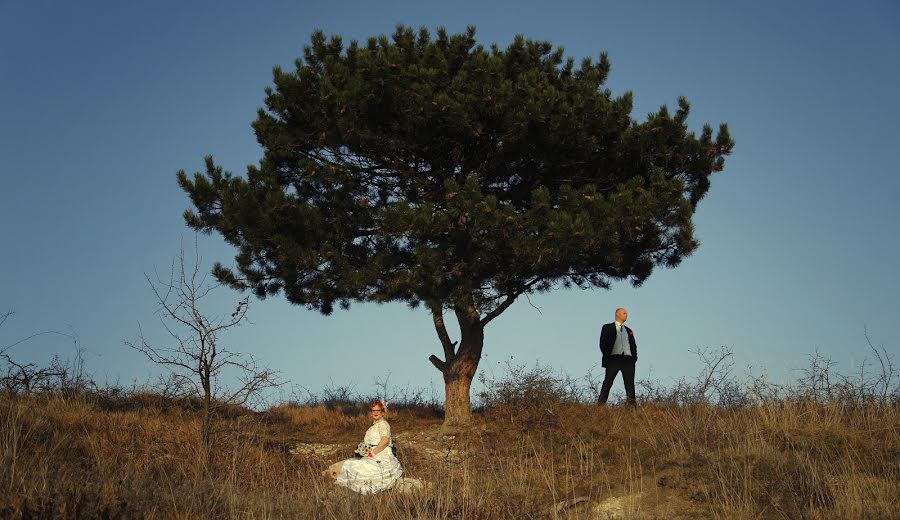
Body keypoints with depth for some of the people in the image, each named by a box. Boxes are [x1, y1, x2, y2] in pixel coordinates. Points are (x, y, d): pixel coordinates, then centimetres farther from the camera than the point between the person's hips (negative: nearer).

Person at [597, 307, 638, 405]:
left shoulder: (629, 331, 25)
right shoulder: (608, 328, 8)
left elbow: (633, 345, 22)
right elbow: (603, 343, 0)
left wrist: (634, 357, 6)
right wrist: (607, 356, -10)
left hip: (628, 359, 4)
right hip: (614, 358, -4)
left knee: (630, 383, -3)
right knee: (608, 381, -7)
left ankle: (632, 404, -5)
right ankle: (601, 403, -7)